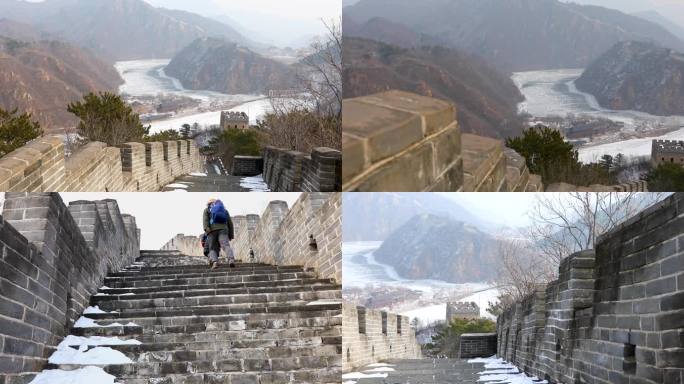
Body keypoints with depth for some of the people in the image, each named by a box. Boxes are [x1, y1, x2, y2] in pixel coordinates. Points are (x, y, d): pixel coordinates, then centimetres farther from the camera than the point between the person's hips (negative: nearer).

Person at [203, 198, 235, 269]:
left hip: (212, 230, -1)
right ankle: (231, 259, -42)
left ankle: (214, 262, -25)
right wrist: (231, 235, 19)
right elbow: (230, 222, 21)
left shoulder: (207, 210, 24)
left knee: (212, 249, 2)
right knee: (226, 246, -16)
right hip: (223, 229, 1)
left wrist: (206, 228, -13)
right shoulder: (224, 210, 31)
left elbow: (205, 219, 2)